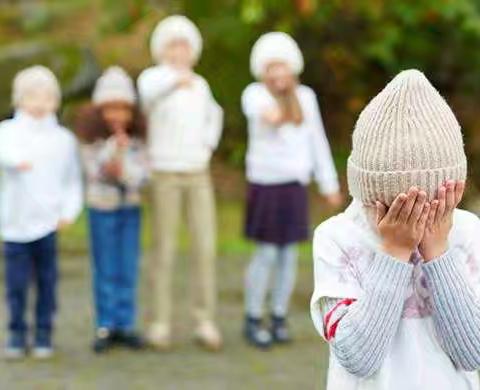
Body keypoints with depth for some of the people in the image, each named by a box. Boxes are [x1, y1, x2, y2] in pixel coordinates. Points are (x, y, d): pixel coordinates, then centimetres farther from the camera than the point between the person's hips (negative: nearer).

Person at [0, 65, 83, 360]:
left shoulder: (63, 139, 8)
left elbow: (73, 180, 10)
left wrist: (69, 212, -4)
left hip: (48, 223, 1)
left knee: (47, 281, 4)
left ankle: (44, 335, 15)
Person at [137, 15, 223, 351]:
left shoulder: (200, 84, 8)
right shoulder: (152, 77, -9)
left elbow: (213, 113, 28)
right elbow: (150, 93, -36)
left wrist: (209, 144, 9)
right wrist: (176, 79, -57)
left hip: (199, 175, 4)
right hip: (165, 175, -4)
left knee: (205, 248, -2)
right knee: (165, 251, -3)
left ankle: (205, 323, 4)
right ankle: (161, 324, 6)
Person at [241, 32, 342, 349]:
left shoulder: (305, 96, 7)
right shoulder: (255, 94, -7)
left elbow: (318, 141, 12)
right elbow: (257, 108, -32)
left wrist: (330, 184, 12)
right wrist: (266, 114, -57)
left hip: (296, 184, 4)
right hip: (266, 184, -4)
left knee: (289, 253, 6)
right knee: (266, 253, -4)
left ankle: (280, 319, 16)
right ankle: (253, 320, 8)